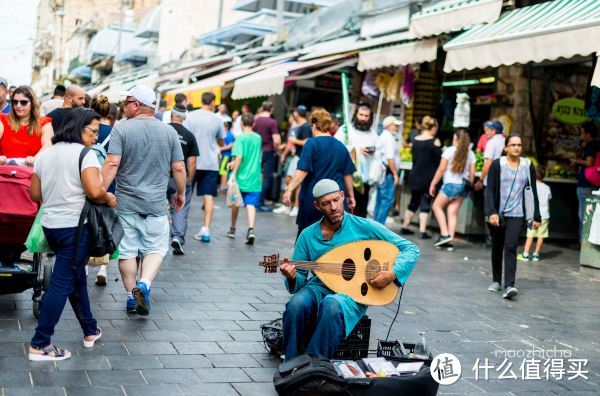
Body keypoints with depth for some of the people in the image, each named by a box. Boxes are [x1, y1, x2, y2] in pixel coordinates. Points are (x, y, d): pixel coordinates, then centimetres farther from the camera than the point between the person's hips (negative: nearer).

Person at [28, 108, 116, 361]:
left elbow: (35, 194, 14)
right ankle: (40, 345, 1)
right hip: (74, 226, -8)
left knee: (77, 277, 20)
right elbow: (95, 191, -24)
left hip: (50, 225, 8)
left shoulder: (44, 154, 10)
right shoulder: (84, 153, -12)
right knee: (62, 284, -2)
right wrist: (109, 199, -4)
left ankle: (90, 331, 31)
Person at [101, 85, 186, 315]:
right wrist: (181, 193, 18)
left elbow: (112, 164, -14)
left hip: (125, 203, -1)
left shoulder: (121, 129, -5)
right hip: (156, 205, 1)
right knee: (156, 249, 11)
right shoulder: (169, 132, 2)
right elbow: (178, 168, 4)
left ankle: (131, 296, 16)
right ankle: (144, 284, -11)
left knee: (127, 251, 10)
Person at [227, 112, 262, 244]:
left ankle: (233, 229, 31)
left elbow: (239, 157, -18)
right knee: (251, 205, -5)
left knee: (235, 202, 17)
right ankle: (251, 229, -27)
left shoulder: (240, 138, -8)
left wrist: (233, 174, -14)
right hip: (255, 178, 2)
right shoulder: (258, 138, 8)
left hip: (240, 177, -2)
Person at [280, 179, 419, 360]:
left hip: (351, 293, -2)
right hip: (318, 288, 3)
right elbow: (300, 281, 10)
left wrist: (393, 274, -17)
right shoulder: (308, 235, 7)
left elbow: (411, 249, -1)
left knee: (332, 305, -38)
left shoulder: (364, 227, -1)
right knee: (297, 304, -32)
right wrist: (292, 277, -14)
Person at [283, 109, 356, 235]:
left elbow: (302, 171, -15)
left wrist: (289, 189, -17)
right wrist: (351, 196, 20)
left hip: (312, 197, -3)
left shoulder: (312, 143, -6)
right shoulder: (341, 147, 8)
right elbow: (347, 175, 11)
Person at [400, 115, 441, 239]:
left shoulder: (415, 141, 5)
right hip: (428, 178, -5)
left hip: (414, 177, 5)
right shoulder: (434, 142, -11)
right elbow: (439, 159, -8)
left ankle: (404, 227, 23)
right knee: (425, 204, 1)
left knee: (413, 202, 18)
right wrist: (439, 149, 9)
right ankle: (422, 231, -1)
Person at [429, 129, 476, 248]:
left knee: (437, 206, 10)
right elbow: (472, 173, 6)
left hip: (451, 184, -5)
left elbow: (441, 169, -6)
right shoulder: (471, 154, 6)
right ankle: (449, 239, 3)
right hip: (463, 185, 5)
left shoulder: (449, 150, -6)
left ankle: (445, 234, -2)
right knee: (453, 212, 7)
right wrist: (469, 186, 18)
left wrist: (433, 184, 0)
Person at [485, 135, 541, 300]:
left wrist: (537, 217, 4)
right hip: (498, 214, 1)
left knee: (510, 248, -13)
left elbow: (534, 192, 6)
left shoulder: (528, 166, 3)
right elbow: (489, 190, -7)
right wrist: (491, 212, -19)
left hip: (517, 215, -1)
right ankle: (496, 281, 28)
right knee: (497, 248, 12)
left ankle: (509, 286, -19)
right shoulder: (497, 164, -3)